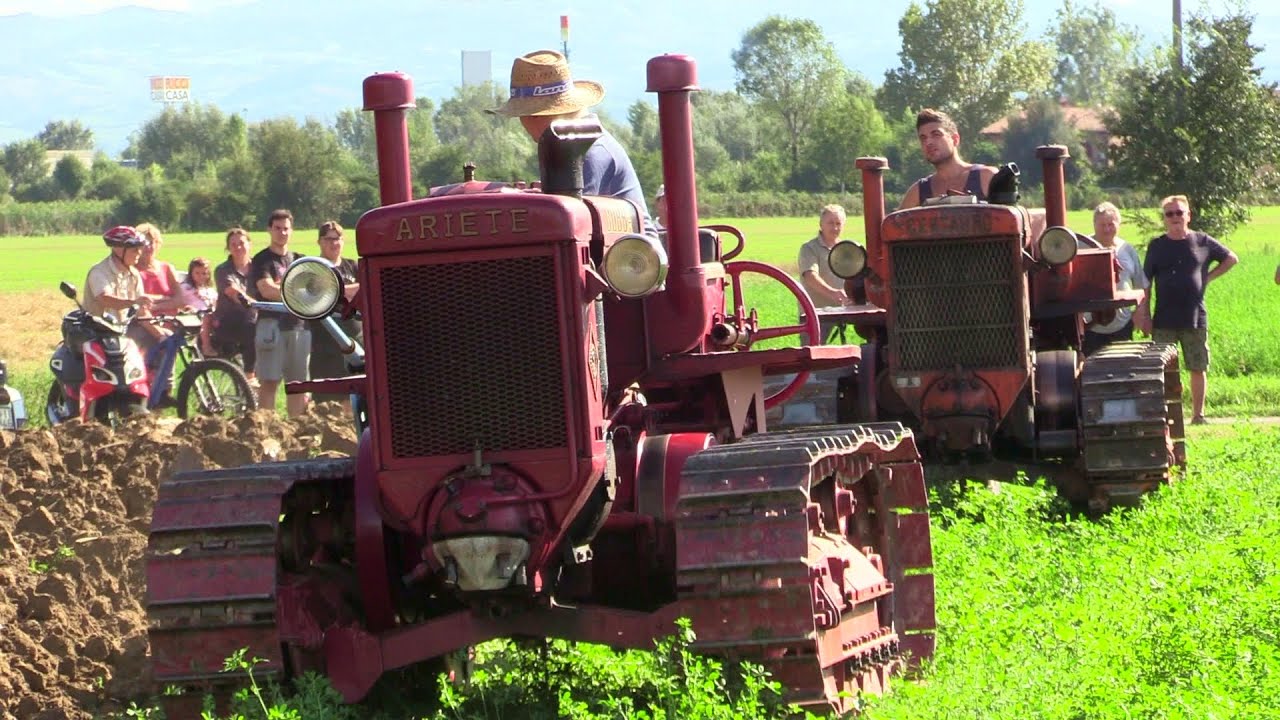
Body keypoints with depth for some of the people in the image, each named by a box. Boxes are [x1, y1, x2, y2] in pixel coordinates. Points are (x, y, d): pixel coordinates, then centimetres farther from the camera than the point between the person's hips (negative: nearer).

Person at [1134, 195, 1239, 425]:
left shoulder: (1202, 242, 3)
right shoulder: (1157, 246, 3)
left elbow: (1231, 258, 15)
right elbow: (1146, 282, 4)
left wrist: (1208, 277, 5)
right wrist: (1144, 313, -3)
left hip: (1195, 318, 1)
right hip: (1164, 321, -1)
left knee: (1198, 369, 6)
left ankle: (1198, 415, 16)